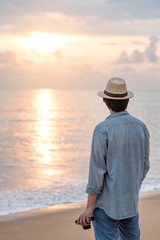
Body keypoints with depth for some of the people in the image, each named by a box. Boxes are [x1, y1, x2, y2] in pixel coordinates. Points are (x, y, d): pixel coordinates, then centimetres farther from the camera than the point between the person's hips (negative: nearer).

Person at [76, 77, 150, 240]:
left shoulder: (102, 130, -16)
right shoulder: (141, 127, 3)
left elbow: (97, 170, -17)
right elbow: (144, 165, 10)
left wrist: (89, 207, -12)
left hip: (107, 202, -6)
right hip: (131, 202, 6)